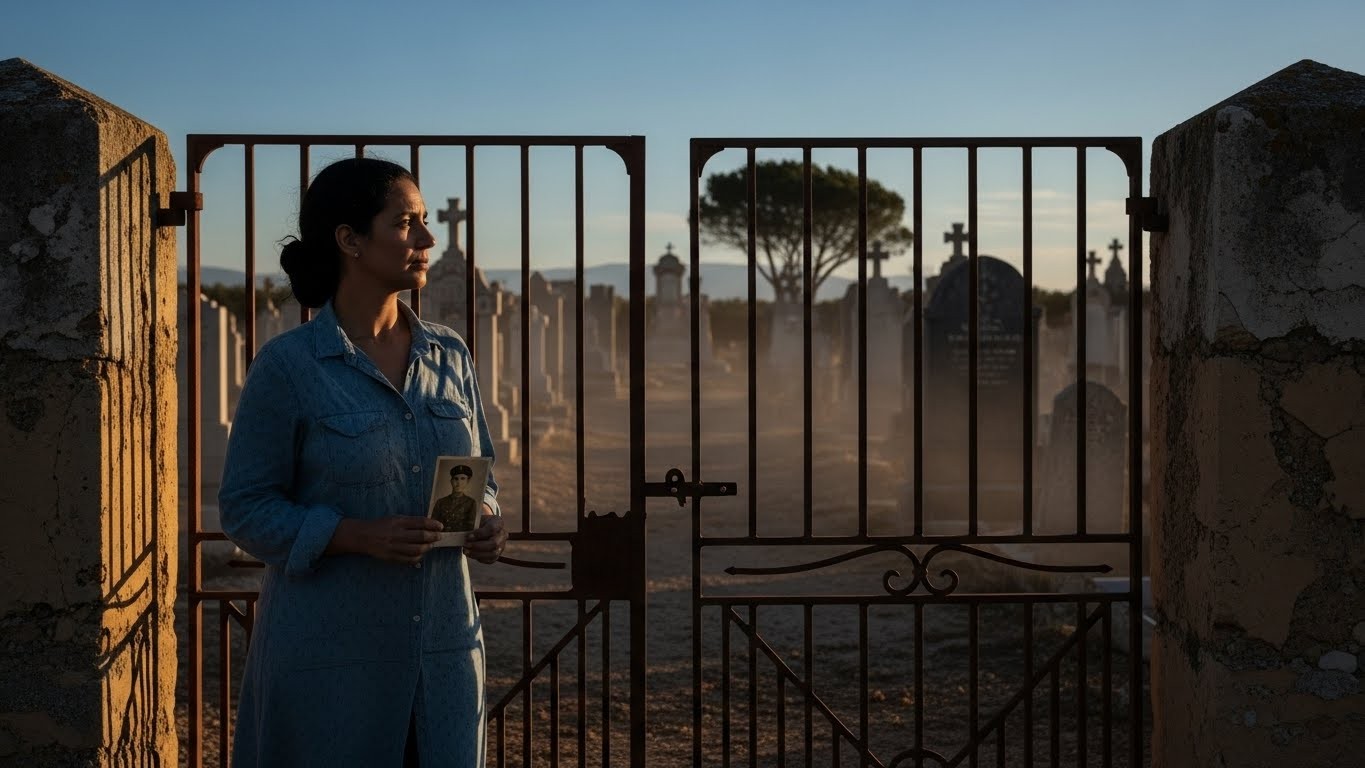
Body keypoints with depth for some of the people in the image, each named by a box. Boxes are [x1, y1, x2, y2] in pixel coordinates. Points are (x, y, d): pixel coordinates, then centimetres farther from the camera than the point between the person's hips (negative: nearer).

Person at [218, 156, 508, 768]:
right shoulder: (288, 366, -8)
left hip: (445, 643, 5)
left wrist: (486, 521, -6)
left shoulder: (450, 356, 7)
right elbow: (245, 509, -8)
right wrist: (359, 536, -21)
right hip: (329, 652, -4)